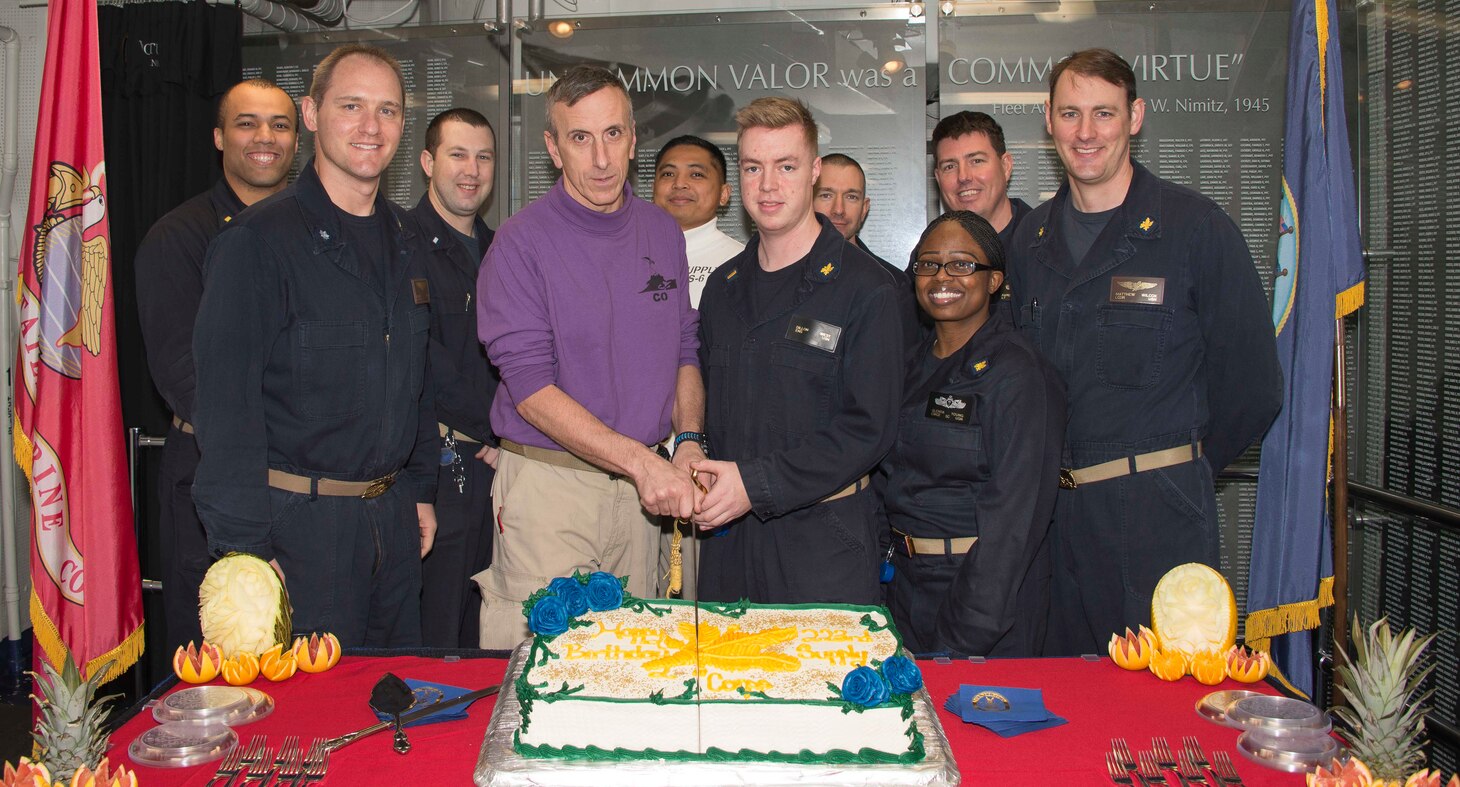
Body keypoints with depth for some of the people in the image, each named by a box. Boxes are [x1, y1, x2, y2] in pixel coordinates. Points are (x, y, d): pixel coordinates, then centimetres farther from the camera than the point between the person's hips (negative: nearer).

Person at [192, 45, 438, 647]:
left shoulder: (403, 242, 11)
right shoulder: (258, 240, -12)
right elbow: (226, 403, -15)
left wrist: (420, 489, 15)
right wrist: (245, 547, -18)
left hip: (393, 517, 7)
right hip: (300, 522, -6)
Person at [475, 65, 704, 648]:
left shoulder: (663, 232, 8)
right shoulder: (521, 241, -9)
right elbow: (531, 388, -15)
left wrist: (688, 441, -3)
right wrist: (640, 460, -22)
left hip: (640, 484, 5)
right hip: (549, 483, -4)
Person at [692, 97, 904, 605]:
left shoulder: (868, 290, -8)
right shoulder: (723, 287, 11)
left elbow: (867, 429, -14)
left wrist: (757, 484, -19)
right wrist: (693, 478, -1)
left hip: (823, 537, -5)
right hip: (726, 539, 5)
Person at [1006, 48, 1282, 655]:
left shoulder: (1195, 227, -6)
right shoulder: (1032, 237, 9)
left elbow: (1251, 384, -4)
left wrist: (1176, 470, 3)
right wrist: (1059, 473, 5)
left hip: (1159, 513, -4)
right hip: (1055, 513, 5)